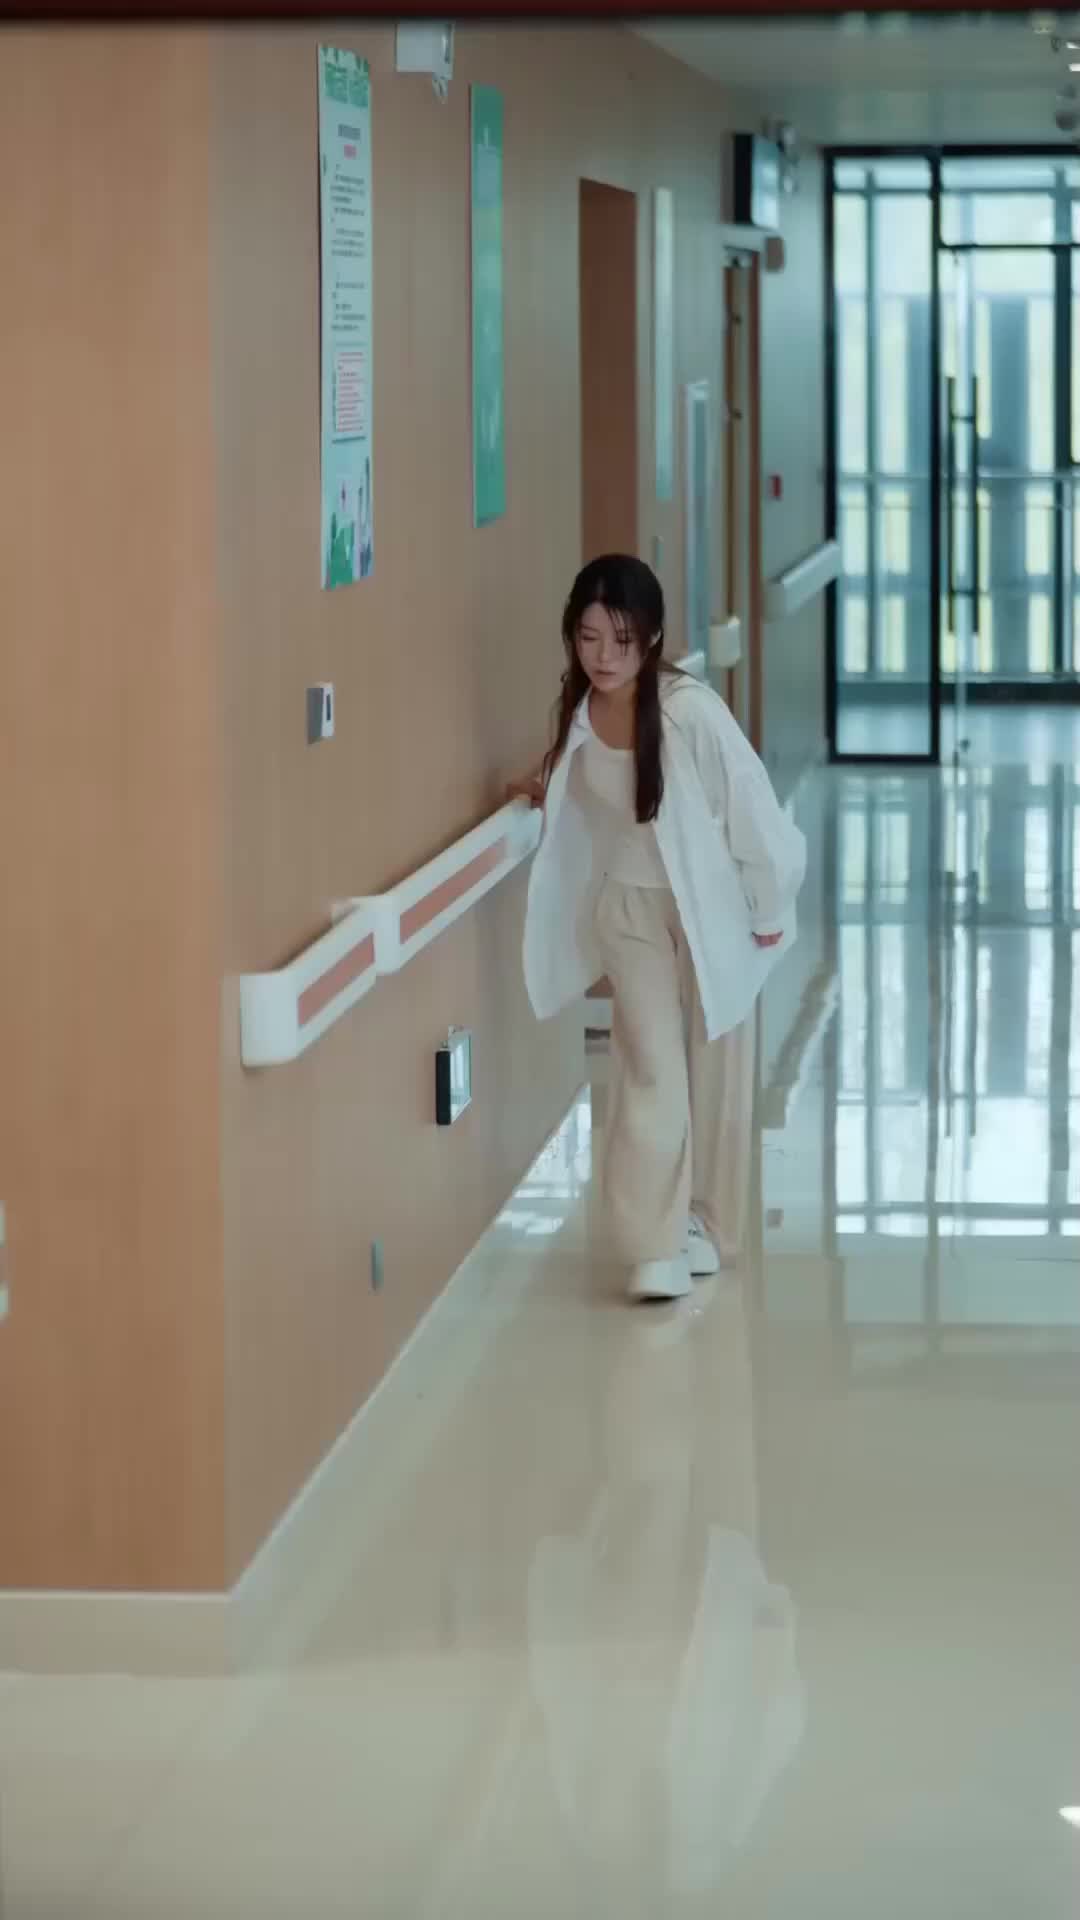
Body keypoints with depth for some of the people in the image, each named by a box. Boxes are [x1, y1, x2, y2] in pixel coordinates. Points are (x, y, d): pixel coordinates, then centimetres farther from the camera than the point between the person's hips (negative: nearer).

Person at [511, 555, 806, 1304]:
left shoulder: (690, 711, -27)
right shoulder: (579, 710, -9)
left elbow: (751, 808, -18)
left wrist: (768, 915, -10)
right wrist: (551, 792, -5)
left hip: (710, 906, -3)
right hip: (629, 907, 3)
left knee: (713, 1072, 10)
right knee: (651, 1071, -5)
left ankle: (703, 1226, 27)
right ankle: (655, 1245, -5)